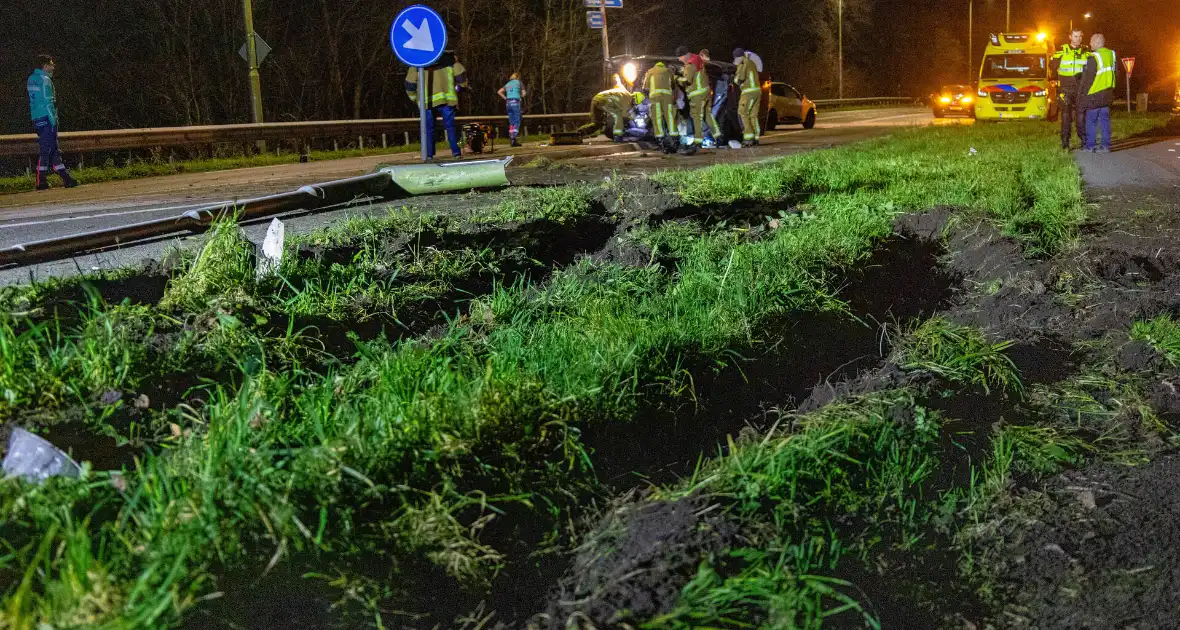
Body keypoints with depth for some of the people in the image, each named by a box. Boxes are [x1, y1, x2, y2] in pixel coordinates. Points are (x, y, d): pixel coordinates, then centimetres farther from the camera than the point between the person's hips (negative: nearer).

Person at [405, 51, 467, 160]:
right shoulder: (448, 58, 6)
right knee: (450, 126, 5)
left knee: (429, 128, 8)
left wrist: (415, 98, 18)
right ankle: (456, 152, 0)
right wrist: (458, 89, 18)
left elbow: (410, 84, 7)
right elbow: (461, 73, 4)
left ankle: (429, 154, 5)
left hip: (427, 101, 0)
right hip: (447, 99, 0)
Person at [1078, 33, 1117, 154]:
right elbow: (1115, 71, 15)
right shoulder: (1112, 54, 6)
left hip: (1094, 94, -7)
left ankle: (1090, 145, 5)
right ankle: (1105, 145, 10)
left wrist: (1081, 90, -3)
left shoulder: (1093, 58, -18)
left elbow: (1088, 77, -15)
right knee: (1105, 119, 10)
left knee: (1091, 120, 2)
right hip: (1107, 93, 7)